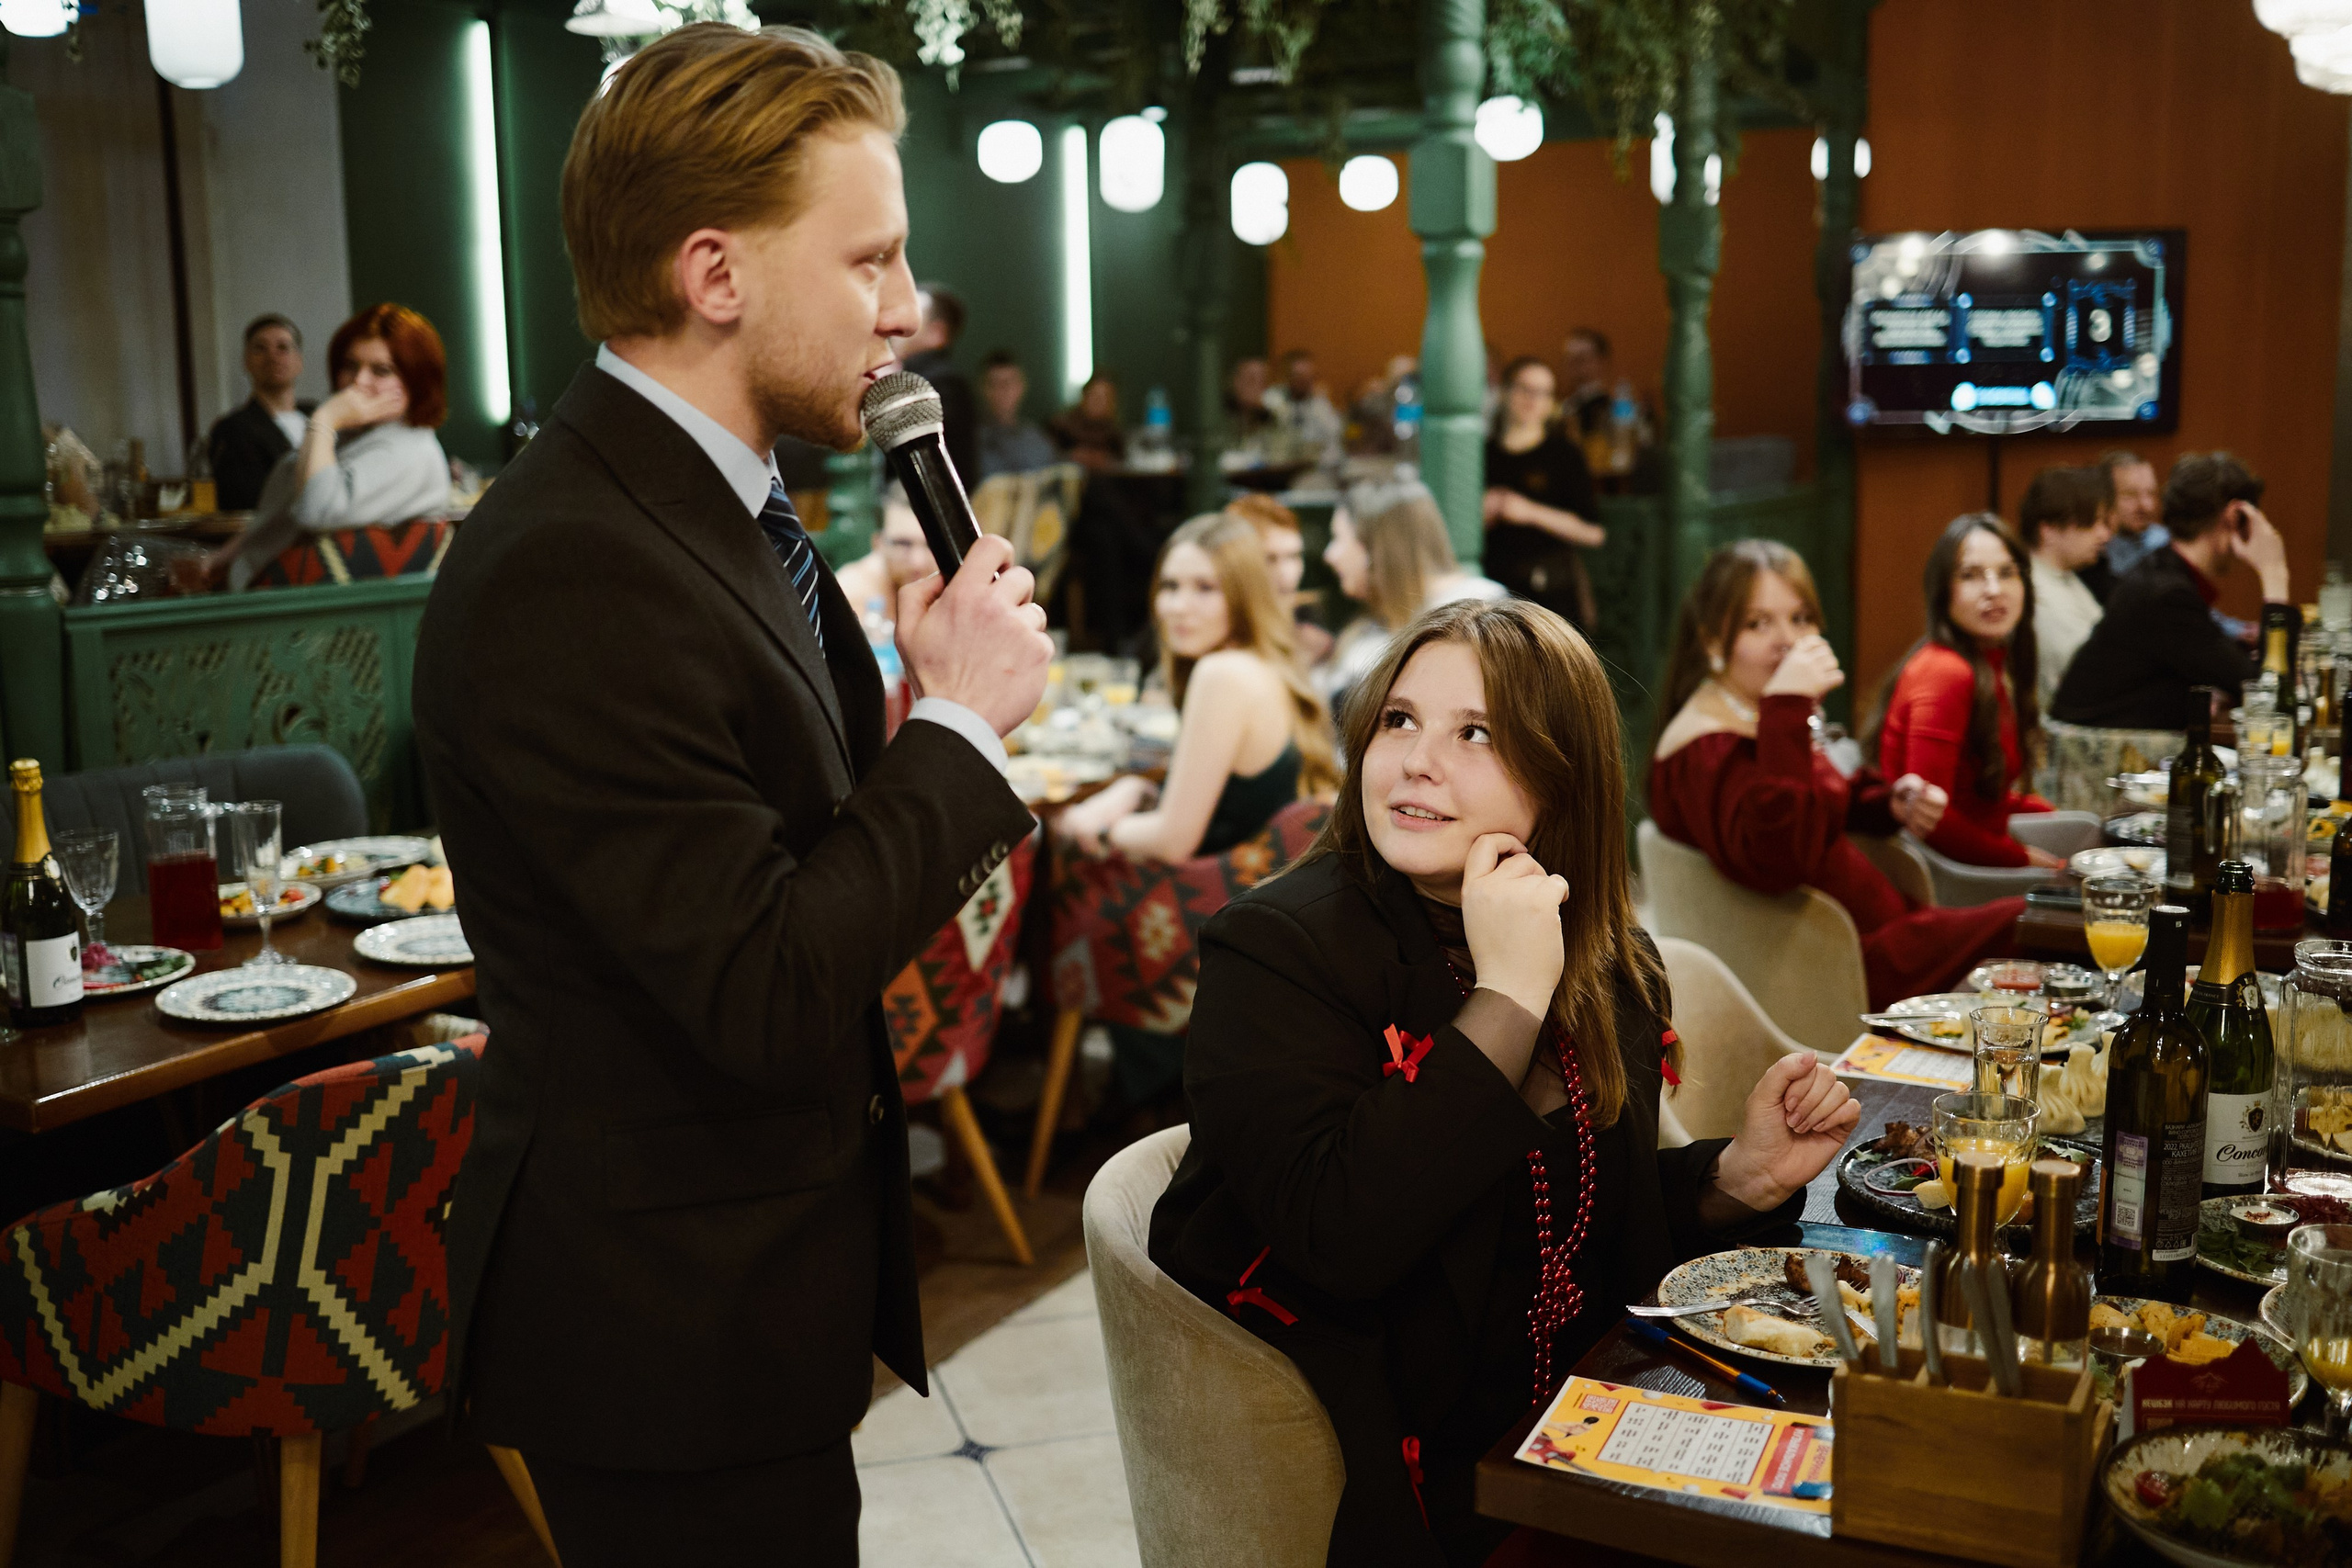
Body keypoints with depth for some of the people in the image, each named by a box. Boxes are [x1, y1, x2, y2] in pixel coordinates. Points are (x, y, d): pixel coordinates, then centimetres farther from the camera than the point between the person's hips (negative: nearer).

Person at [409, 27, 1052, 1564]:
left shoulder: (709, 506, 5)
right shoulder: (568, 575, -27)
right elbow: (767, 1001, -29)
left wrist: (944, 788, -7)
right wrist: (962, 720, -19)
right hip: (669, 1328, -9)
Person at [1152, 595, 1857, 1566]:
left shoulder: (1610, 967, 5)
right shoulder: (1274, 948, -15)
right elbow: (1337, 1237, -28)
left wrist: (1742, 1174, -2)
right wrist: (1506, 998, -26)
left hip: (1586, 1445, 7)